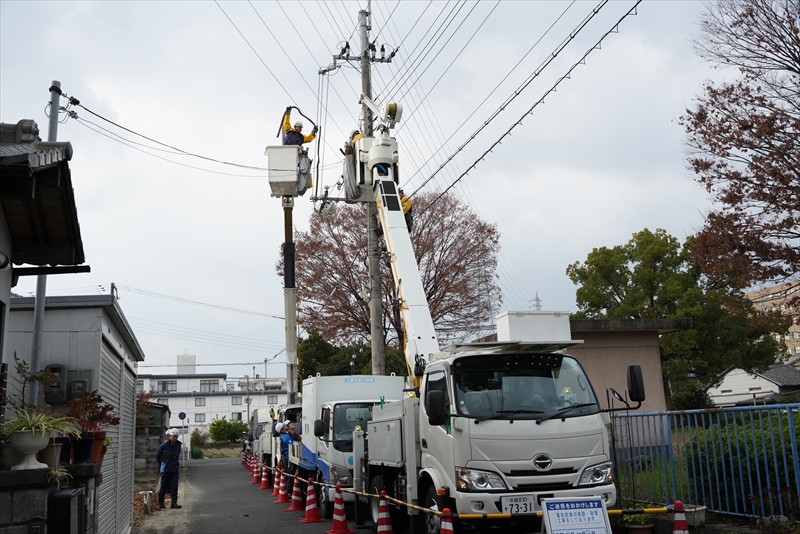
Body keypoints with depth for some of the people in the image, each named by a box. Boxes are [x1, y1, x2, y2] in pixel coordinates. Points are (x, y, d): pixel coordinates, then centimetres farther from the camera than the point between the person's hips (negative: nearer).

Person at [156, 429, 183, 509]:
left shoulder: (178, 444, 3)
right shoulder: (164, 445, -11)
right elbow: (157, 456, 2)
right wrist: (162, 465, 12)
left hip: (175, 469, 3)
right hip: (166, 469, -3)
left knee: (174, 486, -6)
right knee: (164, 486, 5)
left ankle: (174, 503, -6)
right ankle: (160, 502, 22)